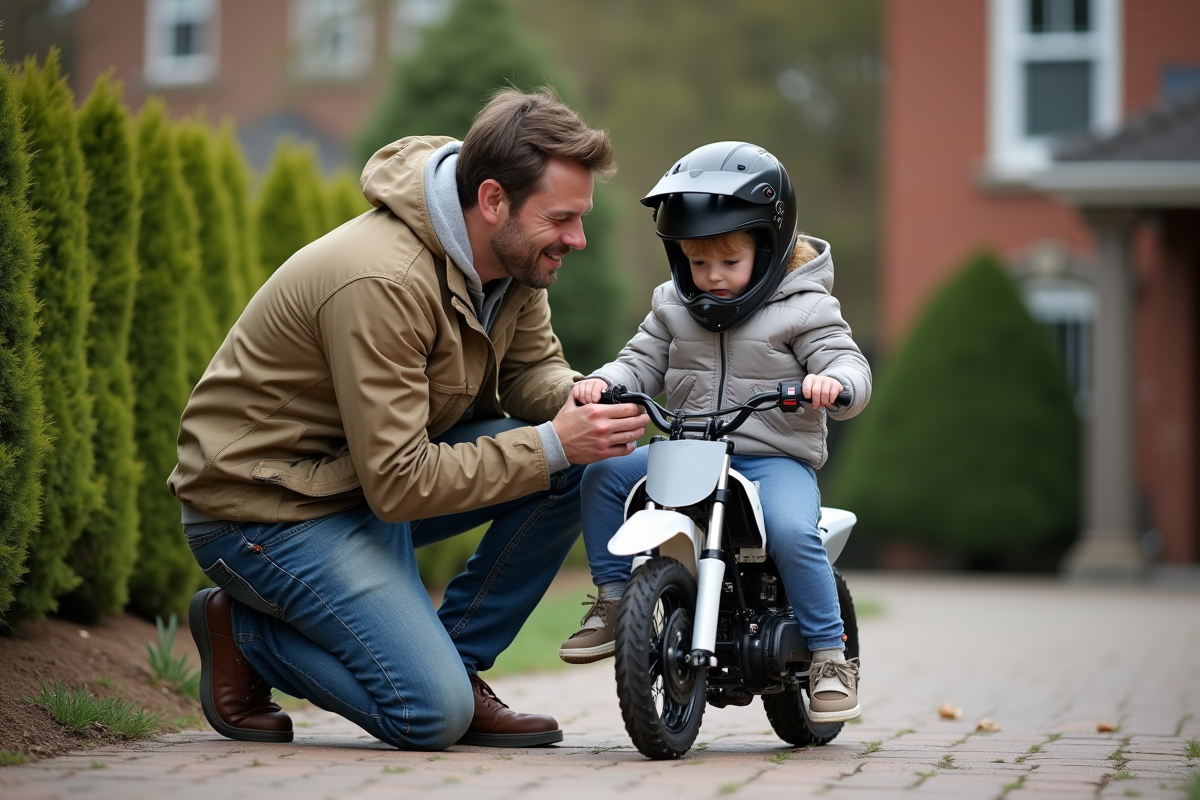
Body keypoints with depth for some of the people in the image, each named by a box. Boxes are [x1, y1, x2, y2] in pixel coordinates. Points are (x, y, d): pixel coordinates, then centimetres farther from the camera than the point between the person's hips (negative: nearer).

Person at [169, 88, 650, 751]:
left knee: (577, 467, -9)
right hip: (269, 507, -9)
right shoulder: (383, 282, -31)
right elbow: (398, 484, -30)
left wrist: (577, 402, -17)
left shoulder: (512, 251, -5)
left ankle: (457, 665, 2)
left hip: (379, 470, 9)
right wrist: (550, 444, -30)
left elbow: (532, 366, 7)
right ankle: (244, 632, 4)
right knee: (432, 714, -18)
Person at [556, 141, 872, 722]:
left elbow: (848, 364, -11)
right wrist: (601, 384, -11)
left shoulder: (804, 308, -4)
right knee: (603, 474, -12)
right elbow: (642, 362, 11)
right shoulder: (672, 305, 11)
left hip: (776, 459, -5)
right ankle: (612, 600, 1)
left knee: (792, 532, -32)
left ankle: (831, 657, -16)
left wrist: (833, 381, -35)